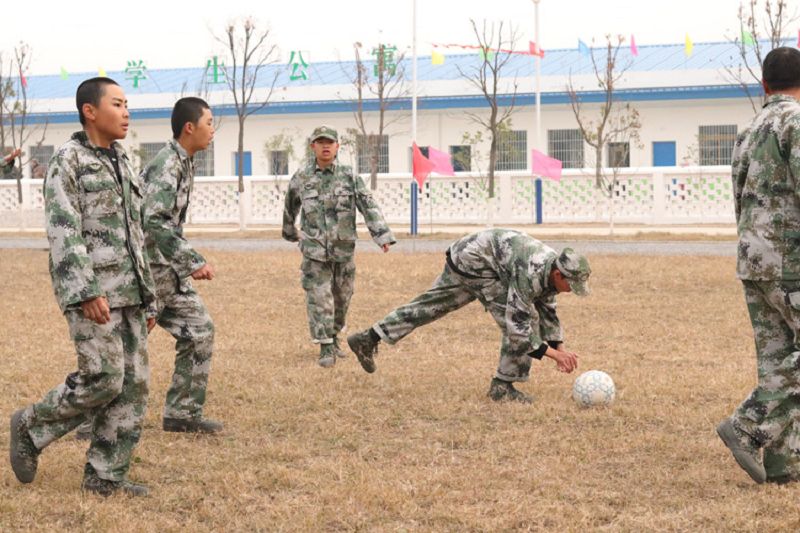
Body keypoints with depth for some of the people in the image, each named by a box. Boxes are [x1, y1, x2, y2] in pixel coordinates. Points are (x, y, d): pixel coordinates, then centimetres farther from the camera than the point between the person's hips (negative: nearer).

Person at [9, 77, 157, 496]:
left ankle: (105, 476, 7)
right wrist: (88, 294, -23)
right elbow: (64, 233, -15)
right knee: (103, 378, -12)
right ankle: (32, 427, 9)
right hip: (89, 286, -8)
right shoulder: (67, 161, -7)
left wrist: (145, 295, 16)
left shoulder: (121, 165, 16)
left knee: (132, 383, 1)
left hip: (125, 289, 8)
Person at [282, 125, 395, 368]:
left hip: (343, 249, 2)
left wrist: (382, 235, -21)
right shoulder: (301, 179, 0)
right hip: (314, 250, -1)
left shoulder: (349, 177, -1)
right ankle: (326, 349, -3)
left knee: (342, 297, 12)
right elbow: (290, 207, 18)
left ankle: (334, 337, 32)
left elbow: (368, 206, -9)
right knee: (319, 300, -7)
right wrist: (289, 232, 30)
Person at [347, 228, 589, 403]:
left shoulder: (554, 269, -2)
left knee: (430, 305, 17)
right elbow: (518, 326, -30)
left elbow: (547, 313, 16)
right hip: (475, 261, -9)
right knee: (524, 319, -12)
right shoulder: (530, 274, -31)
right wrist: (553, 353, -27)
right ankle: (503, 385, -4)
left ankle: (367, 339, 22)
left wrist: (560, 347, 6)